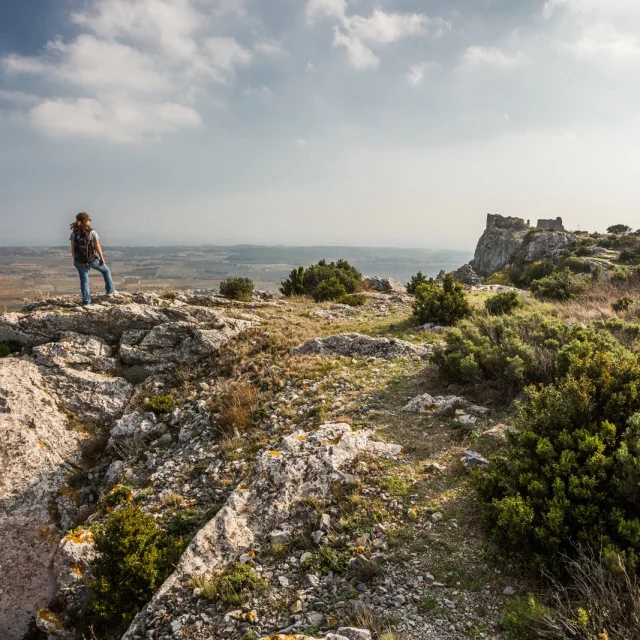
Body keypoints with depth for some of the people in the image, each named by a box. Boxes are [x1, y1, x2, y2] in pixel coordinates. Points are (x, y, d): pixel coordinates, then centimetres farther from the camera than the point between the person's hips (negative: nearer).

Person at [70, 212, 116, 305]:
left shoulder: (74, 233, -3)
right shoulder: (92, 232, -11)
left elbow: (73, 248, -2)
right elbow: (98, 247, -10)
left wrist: (74, 260, 9)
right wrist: (102, 258, 1)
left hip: (80, 261, 2)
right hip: (93, 259, -2)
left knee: (84, 280, 13)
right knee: (106, 271, 25)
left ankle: (86, 300, 12)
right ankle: (110, 290, 31)